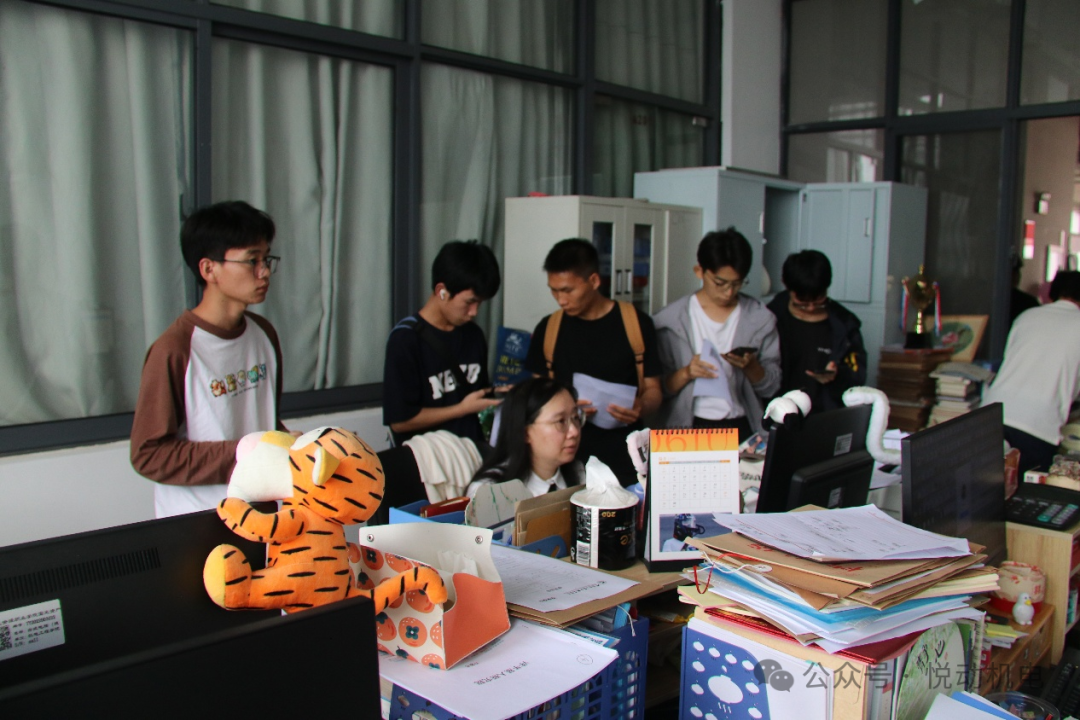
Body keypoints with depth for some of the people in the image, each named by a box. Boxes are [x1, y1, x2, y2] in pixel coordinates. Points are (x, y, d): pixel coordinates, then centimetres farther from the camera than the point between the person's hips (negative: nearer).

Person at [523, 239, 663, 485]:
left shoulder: (636, 323, -3)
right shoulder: (548, 329, 3)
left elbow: (652, 389, 3)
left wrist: (640, 408, -18)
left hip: (624, 457, -1)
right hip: (567, 457, 1)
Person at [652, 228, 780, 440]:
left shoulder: (761, 319, 5)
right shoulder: (671, 319, 0)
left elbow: (770, 388, 8)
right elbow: (658, 387, 2)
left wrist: (750, 366, -11)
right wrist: (686, 373, -16)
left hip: (741, 427, 2)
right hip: (687, 427, -1)